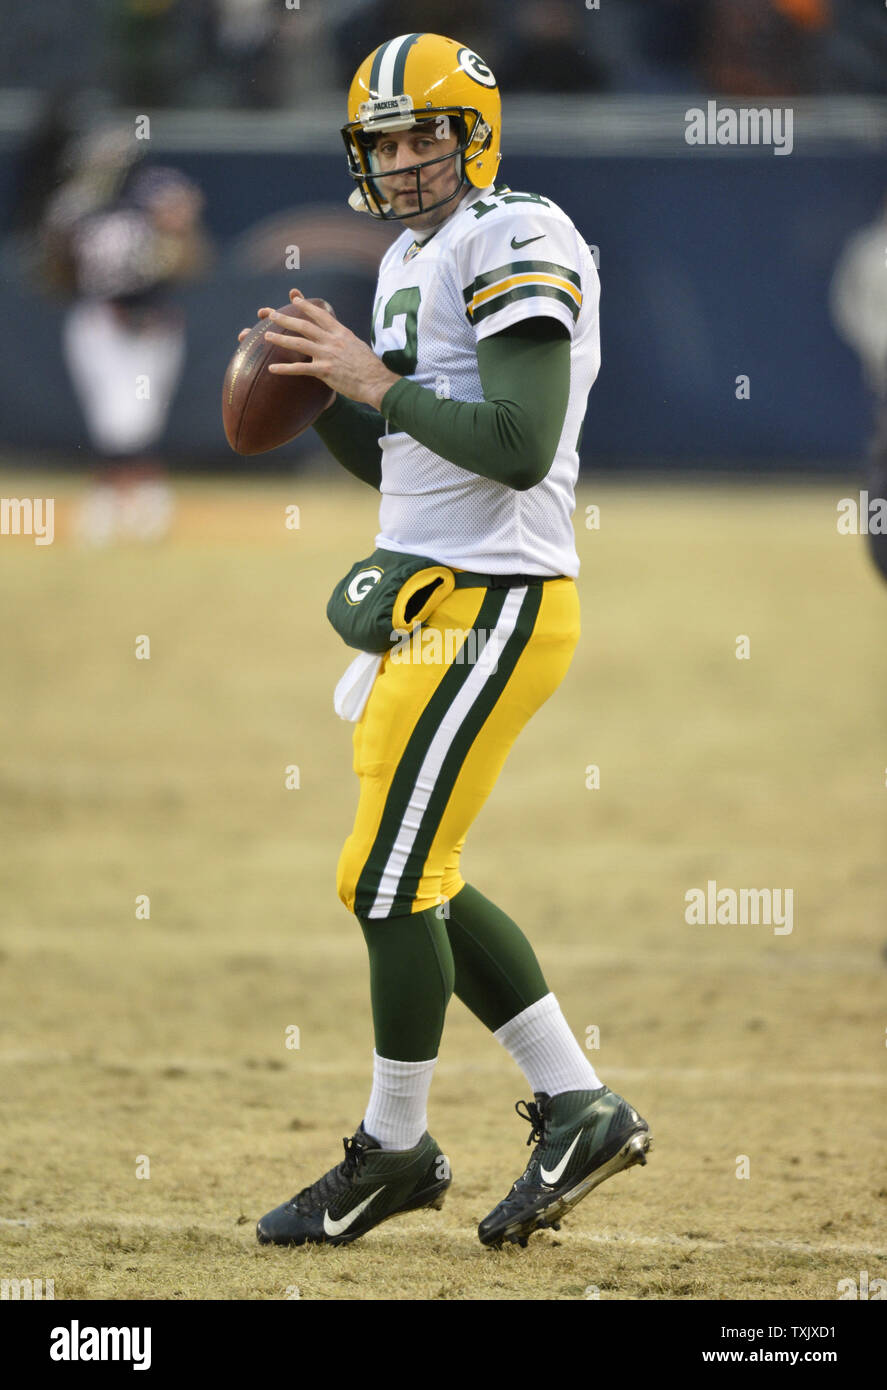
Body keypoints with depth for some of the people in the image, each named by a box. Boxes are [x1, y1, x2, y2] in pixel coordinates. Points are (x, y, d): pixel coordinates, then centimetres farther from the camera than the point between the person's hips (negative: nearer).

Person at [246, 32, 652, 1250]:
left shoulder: (518, 244, -13)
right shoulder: (412, 263, 17)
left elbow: (517, 449, -23)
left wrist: (376, 381, -17)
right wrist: (323, 391, 6)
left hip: (493, 606, -10)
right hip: (434, 604, 10)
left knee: (389, 879, -6)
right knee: (417, 884, 11)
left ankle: (394, 1151, 7)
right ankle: (580, 1111, 18)